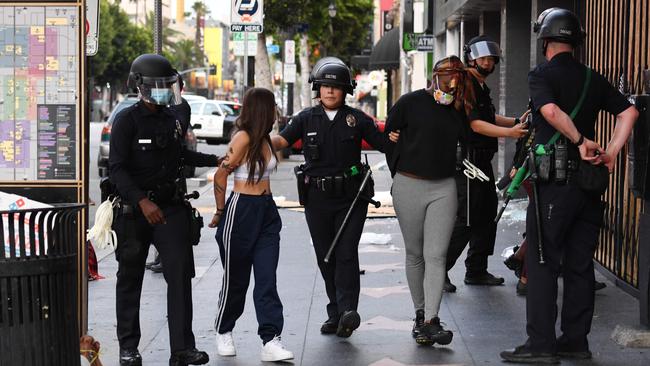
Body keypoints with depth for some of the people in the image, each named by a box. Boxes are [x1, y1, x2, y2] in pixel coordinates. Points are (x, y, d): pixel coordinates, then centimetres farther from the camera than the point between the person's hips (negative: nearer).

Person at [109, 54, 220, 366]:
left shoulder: (174, 120, 9)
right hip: (134, 210, -4)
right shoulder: (127, 120, -8)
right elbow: (117, 168, -15)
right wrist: (142, 201, -25)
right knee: (130, 279, 8)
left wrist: (215, 160, 21)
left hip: (171, 208, 4)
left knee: (180, 275, -7)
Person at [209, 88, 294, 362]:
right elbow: (220, 176, -10)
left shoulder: (263, 139, 11)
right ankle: (223, 333, 28)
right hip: (242, 211, -7)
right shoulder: (243, 138, -14)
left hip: (266, 212, 7)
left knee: (267, 278, -4)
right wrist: (220, 212, -1)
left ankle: (271, 341, -9)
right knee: (236, 279, 7)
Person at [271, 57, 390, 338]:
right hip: (318, 198, 2)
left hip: (350, 197, -2)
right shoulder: (307, 119, 6)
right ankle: (336, 313, 17)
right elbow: (282, 140, -6)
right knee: (325, 258, 7)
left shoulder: (357, 119, 4)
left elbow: (383, 144, 2)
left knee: (346, 254, -12)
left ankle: (347, 311, -17)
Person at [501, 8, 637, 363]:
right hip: (588, 180, 6)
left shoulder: (542, 74, -5)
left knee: (542, 263, -2)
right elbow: (629, 111, 8)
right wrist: (611, 151, 3)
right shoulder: (593, 79, 12)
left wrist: (580, 140, -15)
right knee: (580, 264, 11)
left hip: (554, 180, -6)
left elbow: (550, 110, -24)